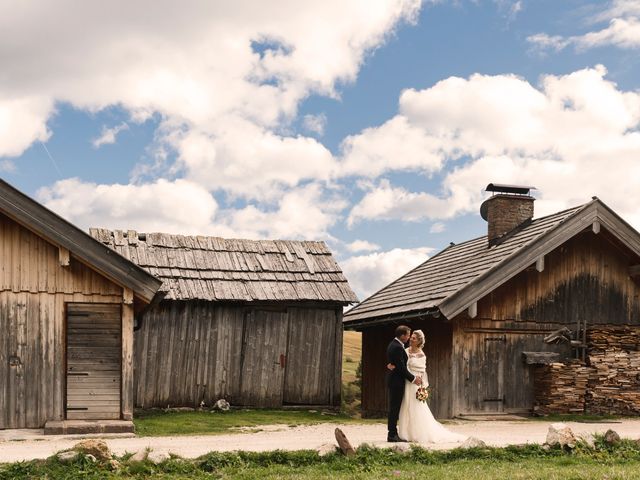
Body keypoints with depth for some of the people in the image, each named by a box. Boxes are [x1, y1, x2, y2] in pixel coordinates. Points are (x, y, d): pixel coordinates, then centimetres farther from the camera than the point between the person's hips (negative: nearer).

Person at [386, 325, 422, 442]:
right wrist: (413, 379, -11)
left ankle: (392, 434, 16)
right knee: (395, 408, -6)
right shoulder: (398, 347, -20)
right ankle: (392, 435, -2)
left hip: (393, 380, 10)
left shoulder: (393, 345, 13)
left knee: (394, 408, 12)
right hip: (397, 381, -10)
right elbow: (401, 367, -20)